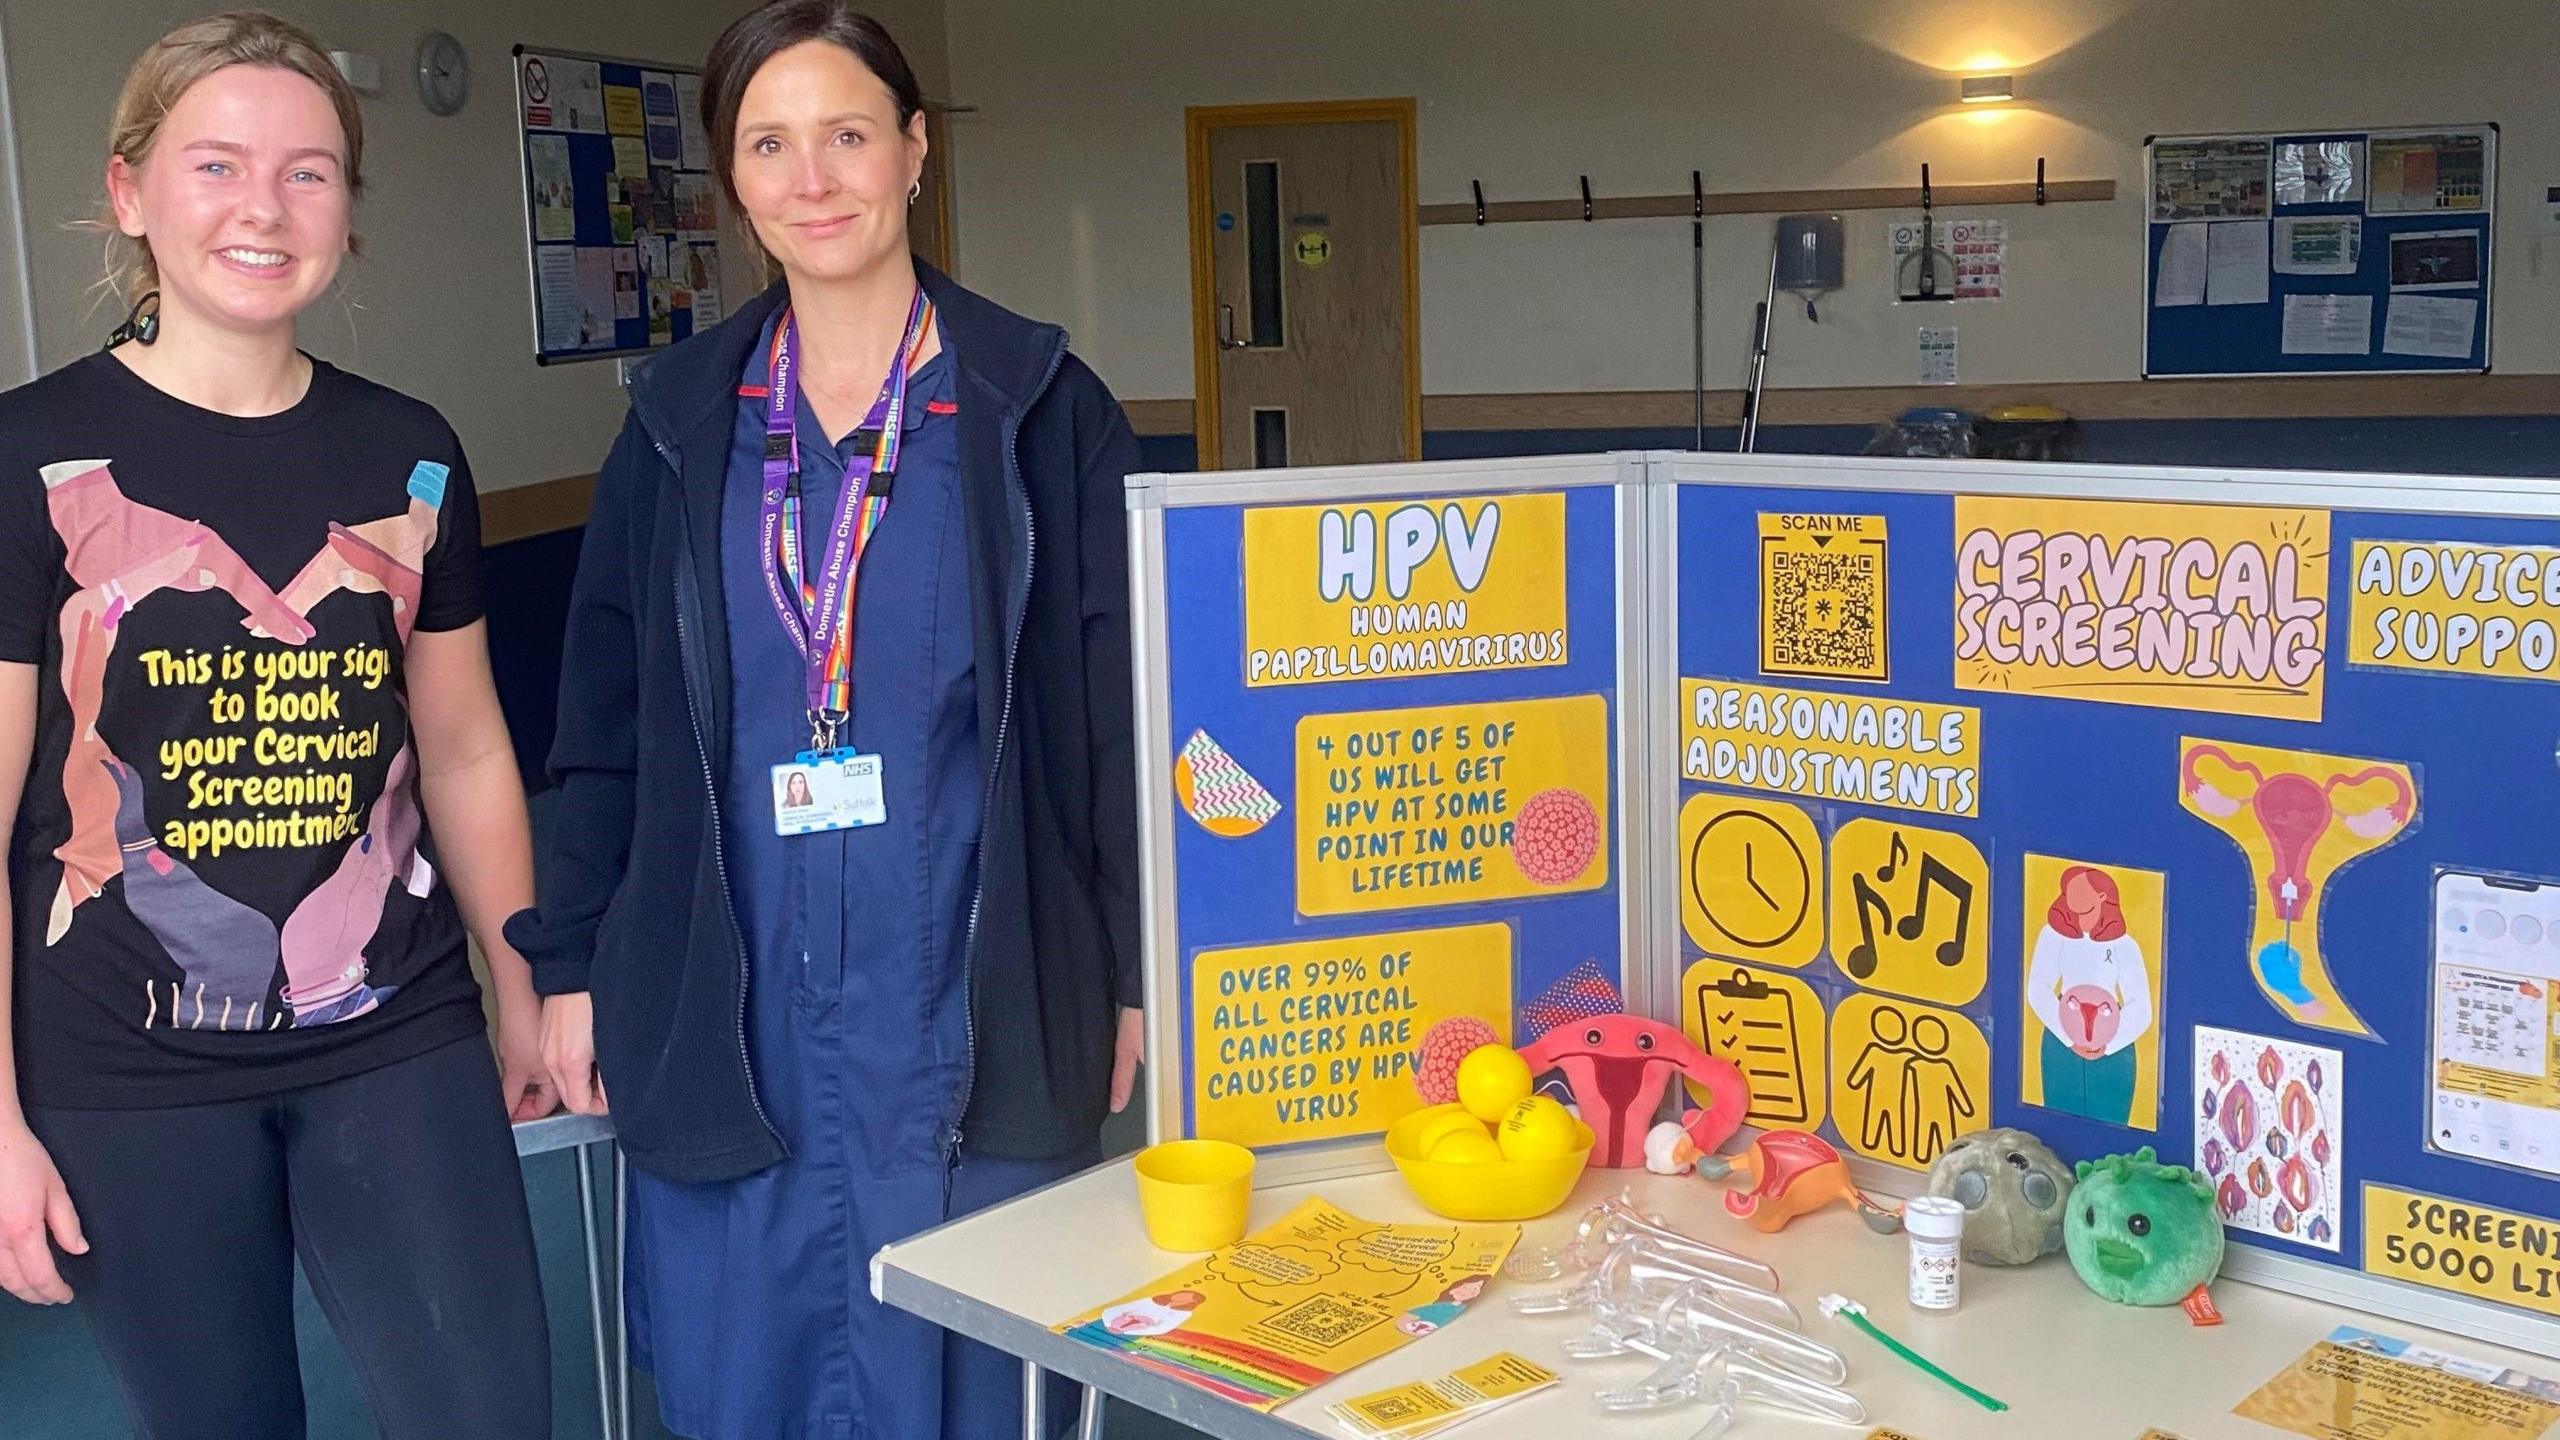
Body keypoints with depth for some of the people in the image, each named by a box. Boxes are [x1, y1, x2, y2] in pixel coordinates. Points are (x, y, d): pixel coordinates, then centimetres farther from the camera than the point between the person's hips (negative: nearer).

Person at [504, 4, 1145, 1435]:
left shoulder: (1039, 407, -2)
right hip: (720, 1018, 3)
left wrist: (1134, 979, -1)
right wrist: (570, 963, 8)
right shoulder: (683, 416, 7)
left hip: (966, 1009, -2)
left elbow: (1120, 712, -1)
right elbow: (607, 714, 10)